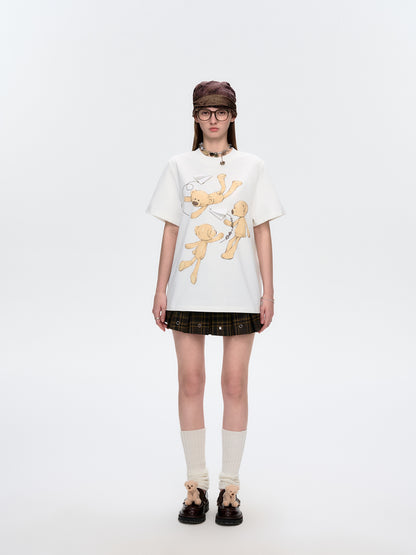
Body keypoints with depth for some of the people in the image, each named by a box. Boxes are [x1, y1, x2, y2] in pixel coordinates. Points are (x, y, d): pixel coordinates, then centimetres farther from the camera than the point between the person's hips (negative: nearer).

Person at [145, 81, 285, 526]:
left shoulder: (252, 168, 8)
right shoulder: (179, 167, 8)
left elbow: (262, 233, 6)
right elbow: (171, 231, 7)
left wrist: (268, 292, 1)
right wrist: (161, 290, 3)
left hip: (240, 293, 0)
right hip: (188, 291, 1)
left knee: (235, 385, 1)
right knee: (190, 382, 2)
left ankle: (230, 488, 14)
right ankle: (195, 486, 16)